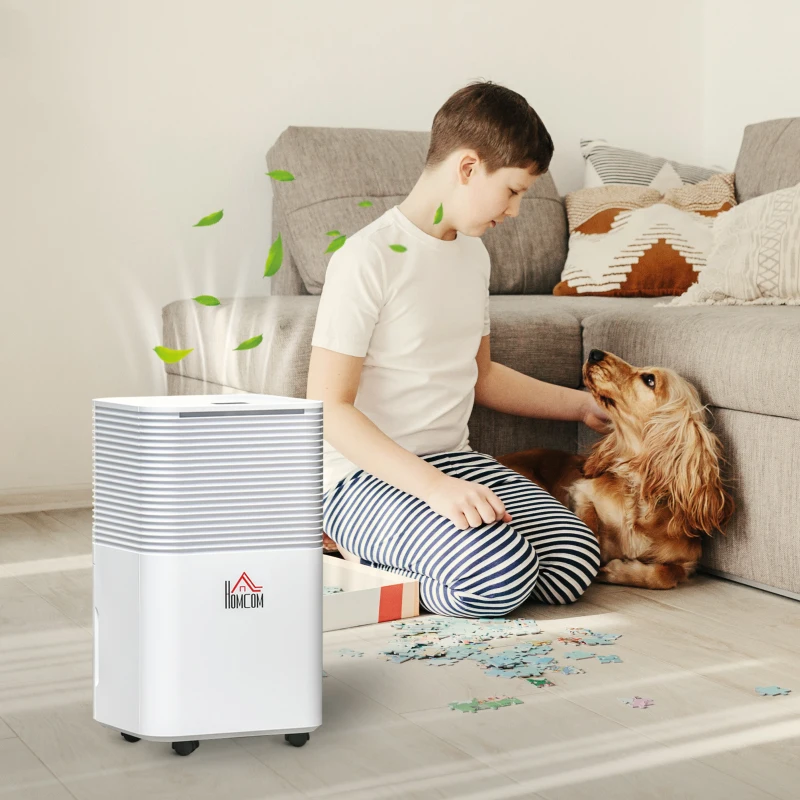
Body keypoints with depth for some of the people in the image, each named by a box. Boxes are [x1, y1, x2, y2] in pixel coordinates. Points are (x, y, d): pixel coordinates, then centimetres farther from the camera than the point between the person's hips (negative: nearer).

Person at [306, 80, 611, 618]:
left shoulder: (474, 254, 13)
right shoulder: (368, 259, -15)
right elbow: (328, 407, -19)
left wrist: (583, 405, 25)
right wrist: (431, 485, -27)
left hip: (452, 460, 9)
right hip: (367, 475, -8)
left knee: (576, 560, -14)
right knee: (500, 575, -31)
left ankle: (388, 552, 5)